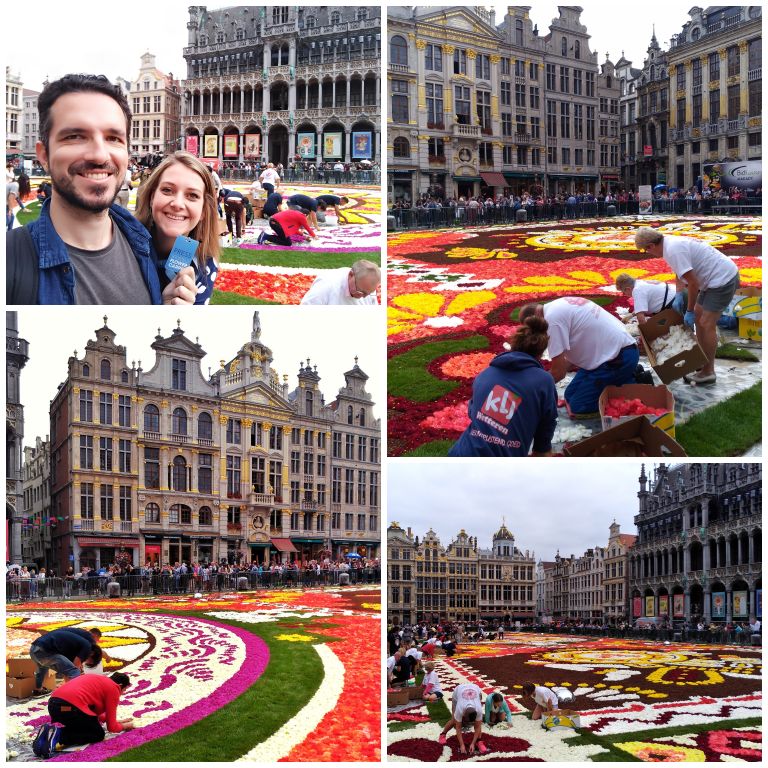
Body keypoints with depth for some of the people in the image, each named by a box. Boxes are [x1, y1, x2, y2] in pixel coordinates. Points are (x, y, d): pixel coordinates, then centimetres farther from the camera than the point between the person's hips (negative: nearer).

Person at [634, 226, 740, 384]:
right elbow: (680, 274, 20)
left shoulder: (673, 250, -25)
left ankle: (708, 373, 1)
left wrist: (689, 311, -13)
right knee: (698, 317, 17)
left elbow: (693, 283, -23)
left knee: (707, 324, -7)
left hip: (723, 279, -10)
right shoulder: (670, 243, 7)